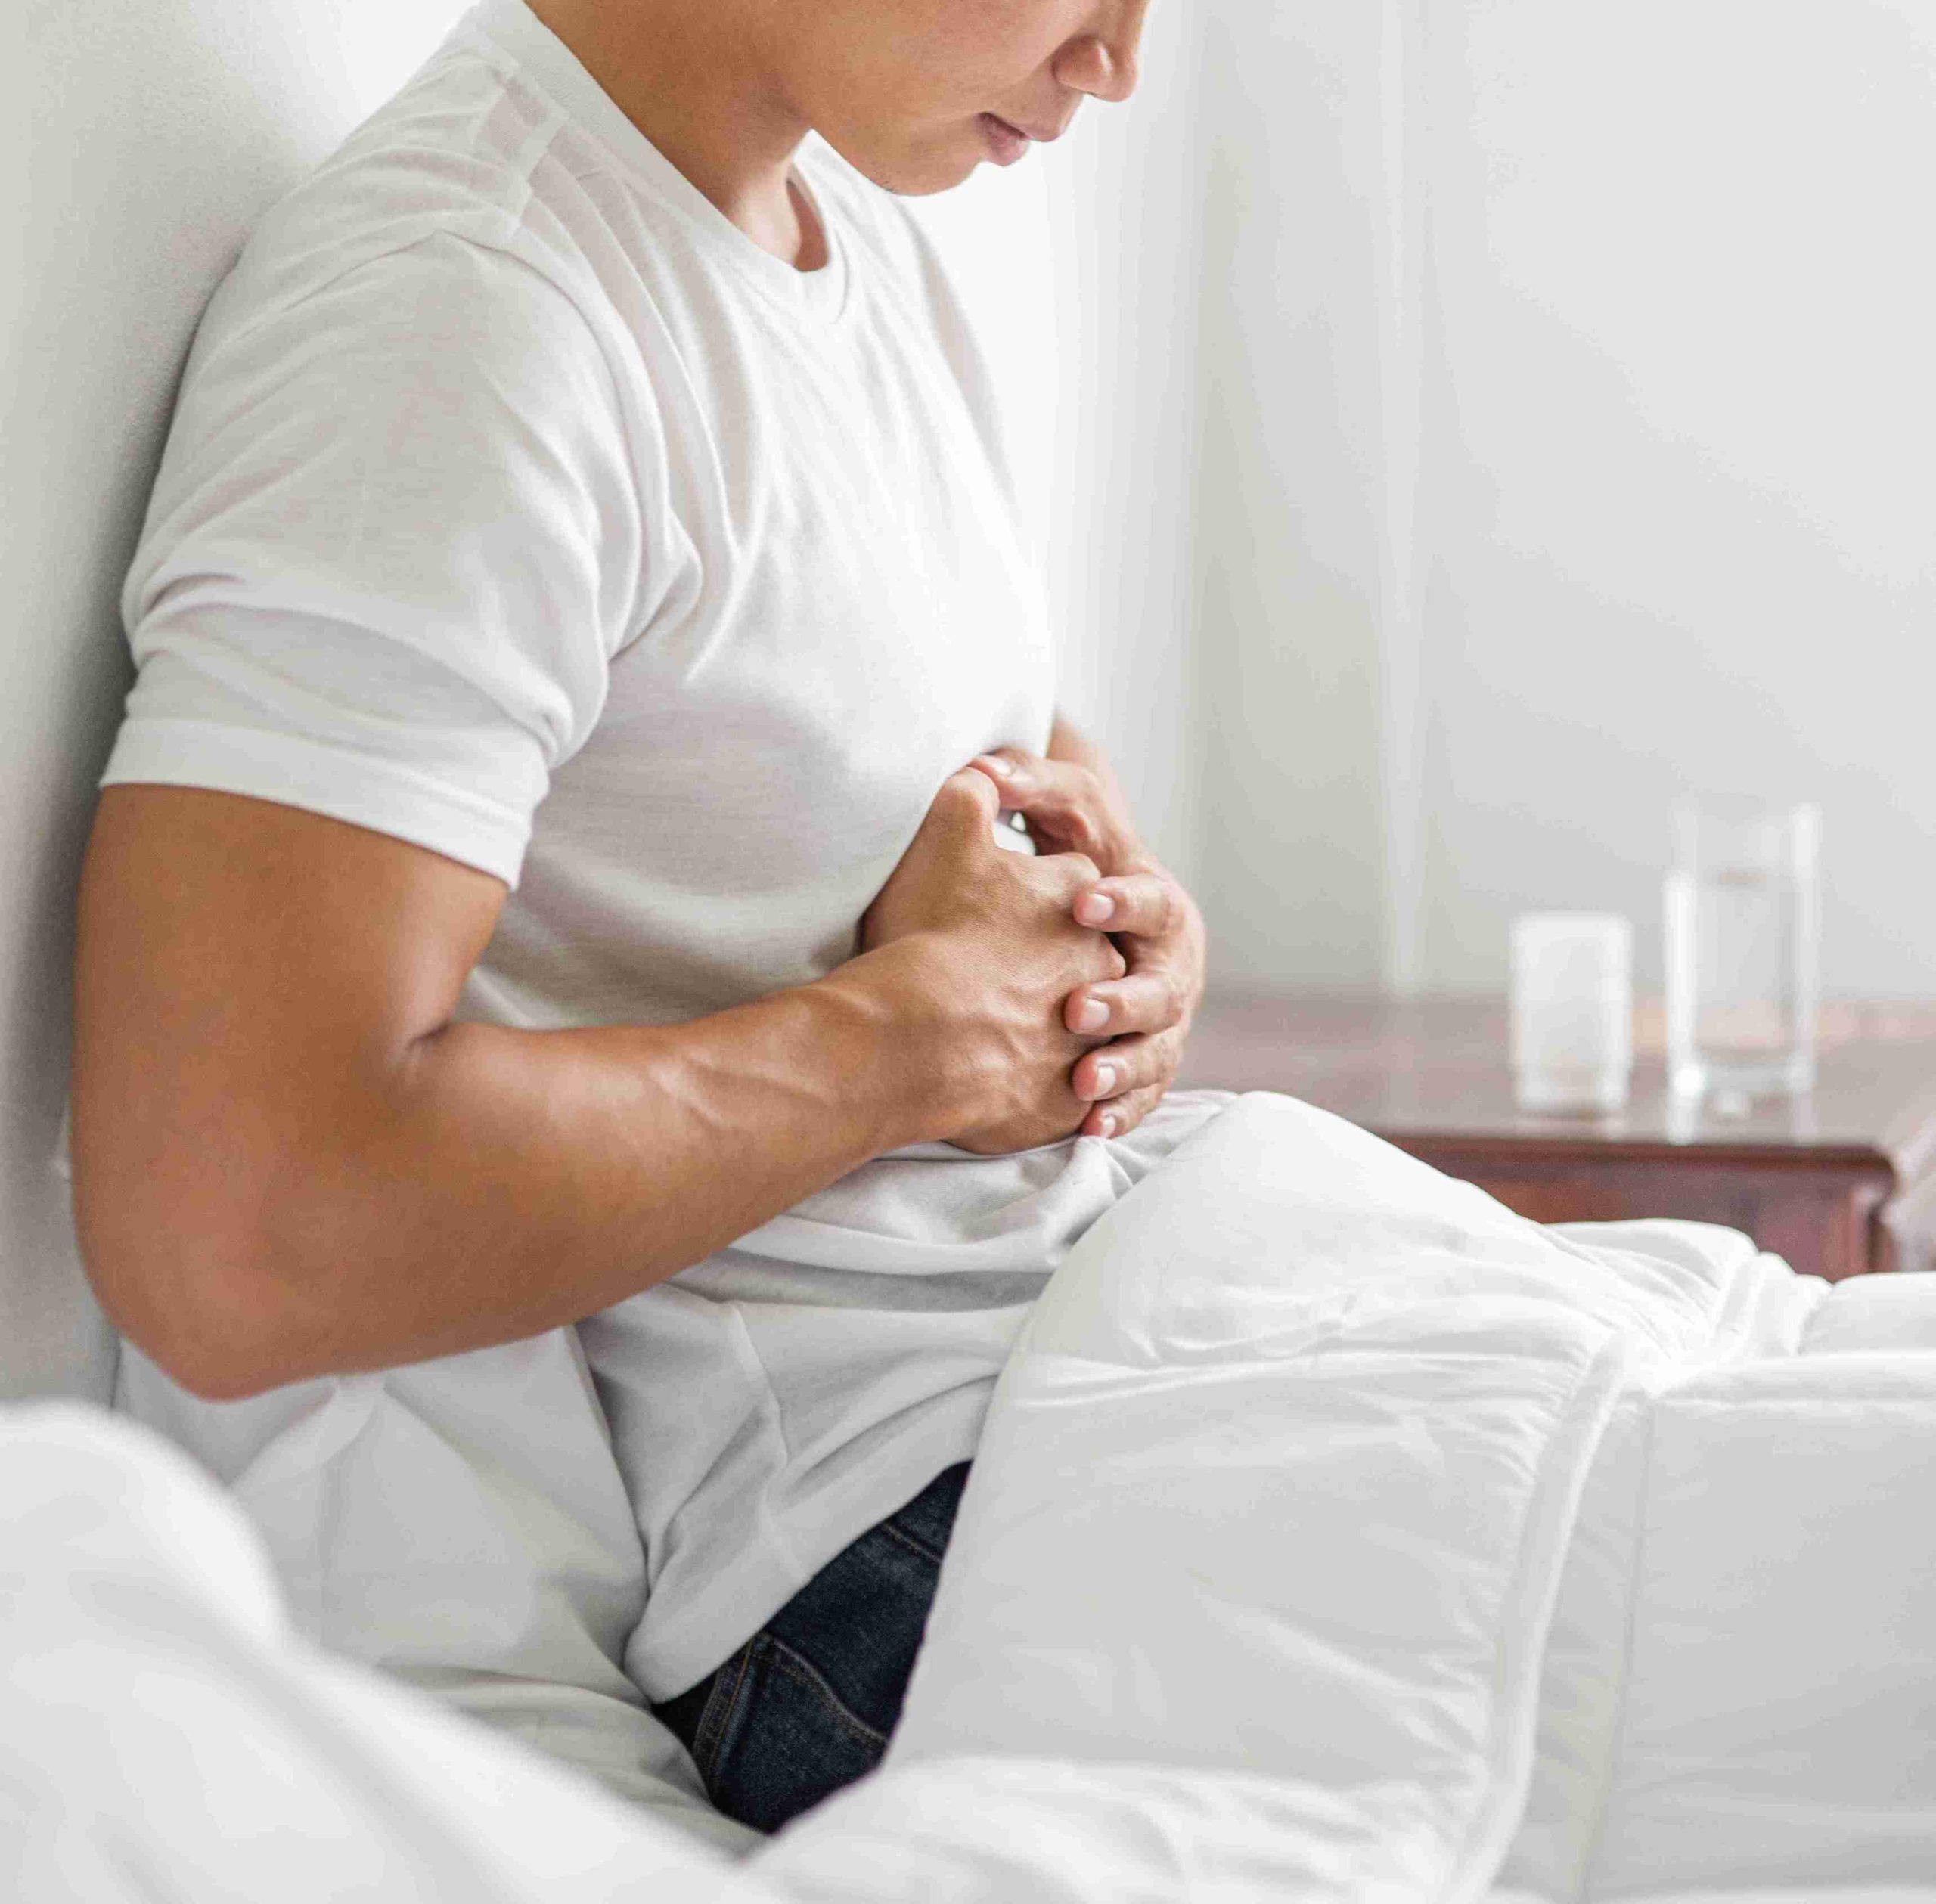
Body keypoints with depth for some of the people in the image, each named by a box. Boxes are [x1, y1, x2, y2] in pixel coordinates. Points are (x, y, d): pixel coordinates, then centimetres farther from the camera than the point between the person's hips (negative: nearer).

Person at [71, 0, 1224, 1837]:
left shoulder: (860, 223, 11)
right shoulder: (454, 314, -20)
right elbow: (230, 1241, -29)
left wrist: (1131, 900, 2)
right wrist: (937, 1025, -18)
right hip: (884, 1506, -9)